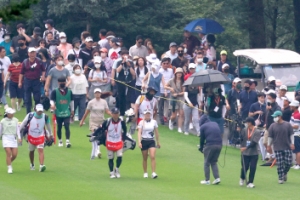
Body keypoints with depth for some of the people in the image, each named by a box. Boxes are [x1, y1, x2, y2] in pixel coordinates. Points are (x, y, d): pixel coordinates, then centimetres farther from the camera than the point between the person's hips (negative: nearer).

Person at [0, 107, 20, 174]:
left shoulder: (15, 120, 4)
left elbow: (17, 129, 3)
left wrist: (19, 138, -9)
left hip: (13, 138, 3)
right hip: (6, 138, -3)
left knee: (14, 154, -2)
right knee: (8, 154, -12)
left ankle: (9, 162, 28)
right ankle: (9, 168, -4)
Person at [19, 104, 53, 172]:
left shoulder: (45, 117, -11)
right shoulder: (30, 116, -16)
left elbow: (48, 126, 8)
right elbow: (23, 124, -3)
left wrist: (50, 134, 19)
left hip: (40, 137, -1)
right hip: (31, 136, 1)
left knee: (41, 150, -17)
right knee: (31, 151, 14)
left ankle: (41, 165, -28)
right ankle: (32, 165, 36)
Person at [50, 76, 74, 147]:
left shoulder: (69, 91, 5)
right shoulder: (55, 91, -1)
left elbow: (72, 101, 14)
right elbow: (52, 100, -7)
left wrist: (72, 110, 18)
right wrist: (52, 105, -29)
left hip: (67, 113, 0)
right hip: (58, 112, 0)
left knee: (67, 126, -12)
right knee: (59, 127, 10)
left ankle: (67, 141, -19)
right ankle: (60, 141, 26)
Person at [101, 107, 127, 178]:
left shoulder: (122, 122, -6)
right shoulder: (107, 122, -13)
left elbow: (125, 130, 11)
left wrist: (123, 138, 7)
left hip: (119, 142, 1)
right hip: (110, 143, -1)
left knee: (120, 156, -12)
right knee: (110, 158, 5)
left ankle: (117, 170, 13)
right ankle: (112, 173, 18)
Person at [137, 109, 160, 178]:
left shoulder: (154, 122, 5)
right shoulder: (141, 122, -2)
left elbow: (156, 132, 14)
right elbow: (139, 132, -10)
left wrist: (158, 142, 17)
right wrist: (139, 142, -22)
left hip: (151, 141, 1)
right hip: (144, 141, -1)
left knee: (152, 157, -15)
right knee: (145, 158, 7)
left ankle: (154, 173, -18)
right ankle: (145, 173, 20)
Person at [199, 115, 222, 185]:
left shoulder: (203, 127, 3)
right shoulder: (215, 124, 18)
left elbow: (202, 139, 7)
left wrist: (201, 148, 25)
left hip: (210, 145, -5)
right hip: (219, 144, 5)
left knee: (207, 163, 9)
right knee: (214, 162, 19)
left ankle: (207, 180, 9)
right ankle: (217, 178, 6)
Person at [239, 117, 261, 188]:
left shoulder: (257, 132, -6)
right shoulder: (244, 130, 4)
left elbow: (254, 142, -16)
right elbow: (241, 138, 1)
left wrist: (246, 147, -23)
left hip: (254, 153, -2)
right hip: (245, 153, 2)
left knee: (252, 168, -6)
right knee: (244, 167, 3)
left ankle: (250, 182, 3)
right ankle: (242, 178, 31)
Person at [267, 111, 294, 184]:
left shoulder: (287, 125, 1)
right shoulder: (272, 126, 2)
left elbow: (291, 135, 5)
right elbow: (270, 136, 6)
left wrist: (292, 143, -3)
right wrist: (269, 146, 5)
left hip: (287, 147, 0)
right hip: (277, 148, 0)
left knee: (288, 163, -2)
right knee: (279, 164, -5)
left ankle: (285, 173, 26)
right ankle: (280, 178, 4)